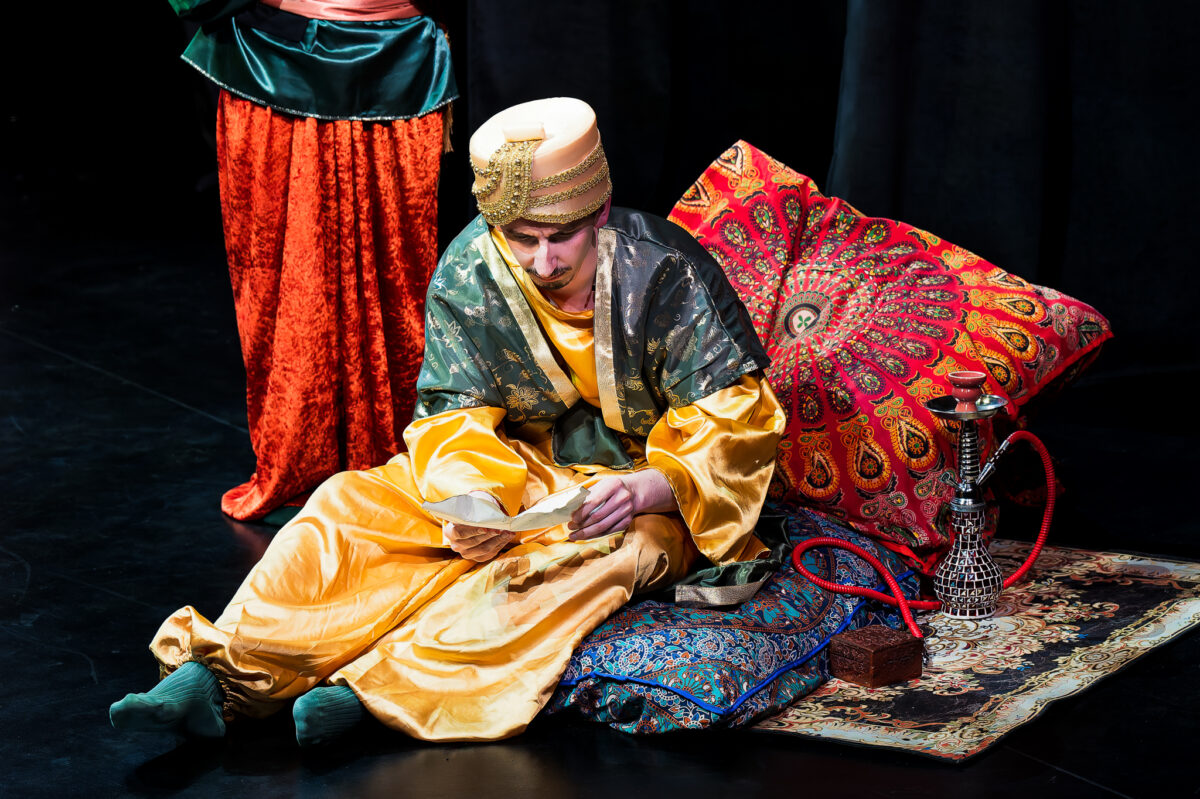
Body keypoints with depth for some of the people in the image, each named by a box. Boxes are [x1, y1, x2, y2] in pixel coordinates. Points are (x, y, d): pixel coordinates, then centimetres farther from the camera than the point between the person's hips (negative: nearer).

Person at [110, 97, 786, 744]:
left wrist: (646, 488, -37)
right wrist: (471, 499, -31)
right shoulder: (465, 278, -8)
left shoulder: (667, 273, -18)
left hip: (650, 497, -4)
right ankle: (223, 676, -29)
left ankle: (380, 685, -47)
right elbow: (455, 419, -7)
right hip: (521, 472, 4)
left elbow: (736, 424, -18)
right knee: (351, 503, -16)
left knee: (608, 551, -38)